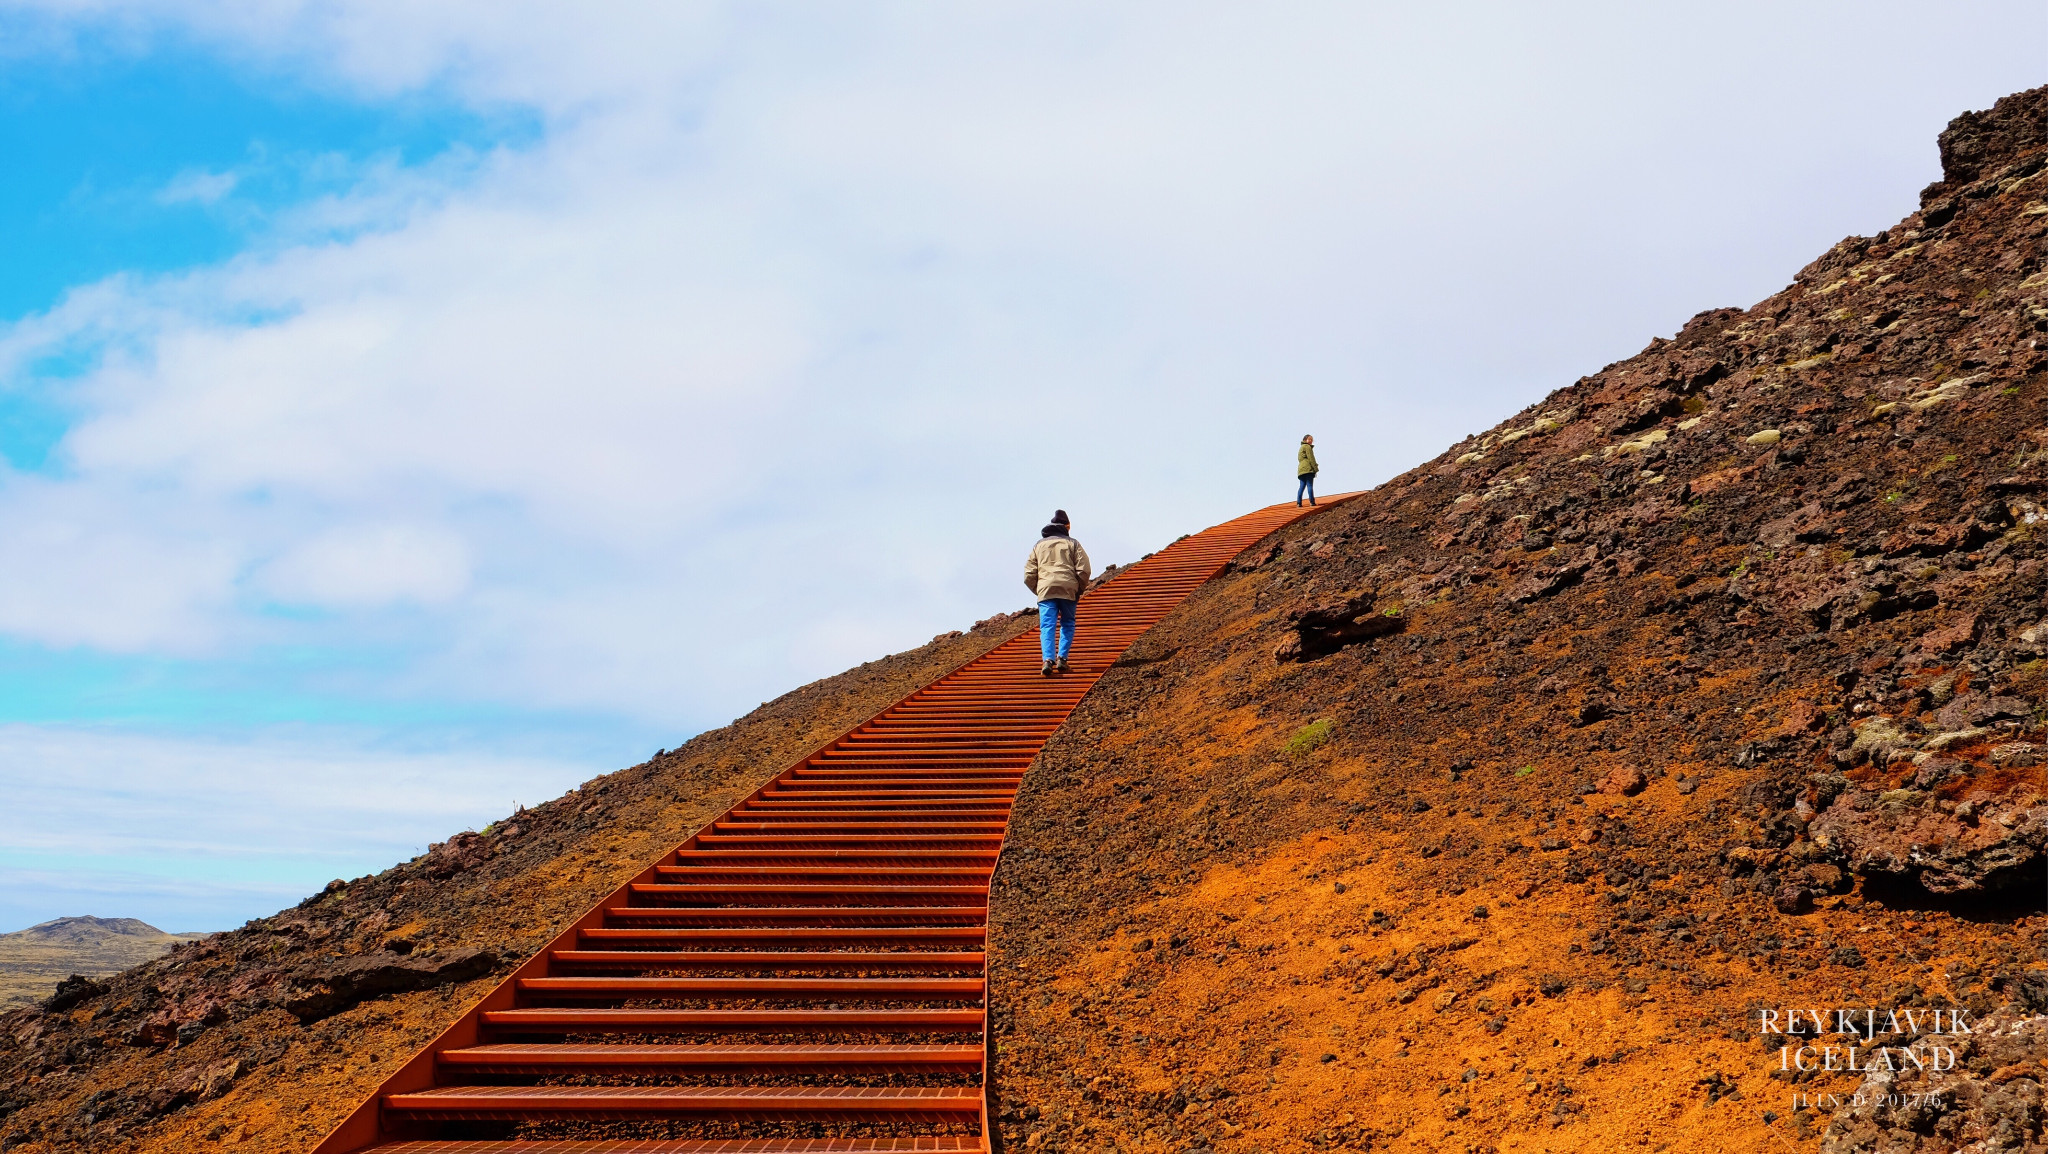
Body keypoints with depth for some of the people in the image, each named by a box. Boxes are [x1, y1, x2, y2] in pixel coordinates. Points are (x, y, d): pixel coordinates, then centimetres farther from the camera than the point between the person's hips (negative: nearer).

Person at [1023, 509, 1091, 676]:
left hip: (1045, 589, 1)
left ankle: (1048, 659, -23)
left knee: (1047, 627, -4)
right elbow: (1083, 570, 1)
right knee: (1067, 624, 15)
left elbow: (1029, 575, 12)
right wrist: (1079, 590, 13)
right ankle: (1062, 658, 4)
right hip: (1068, 589, -1)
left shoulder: (1039, 545, 20)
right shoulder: (1072, 543, 13)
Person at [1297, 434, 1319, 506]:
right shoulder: (1307, 447, -2)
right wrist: (1315, 468, -12)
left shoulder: (1301, 447, 28)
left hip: (1301, 469, 9)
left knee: (1302, 486, 5)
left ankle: (1298, 503, -3)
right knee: (1310, 485, -9)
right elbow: (1311, 458, -11)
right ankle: (1312, 502, -11)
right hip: (1308, 469, -9)